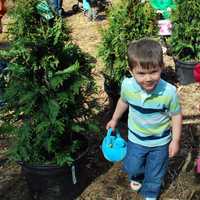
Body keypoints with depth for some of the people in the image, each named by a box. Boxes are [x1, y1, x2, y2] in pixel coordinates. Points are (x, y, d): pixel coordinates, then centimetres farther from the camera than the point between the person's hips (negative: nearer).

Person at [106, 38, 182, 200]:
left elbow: (176, 115, -15)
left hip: (160, 141, -2)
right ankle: (137, 177, 61)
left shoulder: (169, 92, -32)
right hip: (136, 138, 2)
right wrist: (115, 119, 13)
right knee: (132, 167, 24)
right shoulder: (127, 85, -24)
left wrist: (175, 140, -10)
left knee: (155, 173, 19)